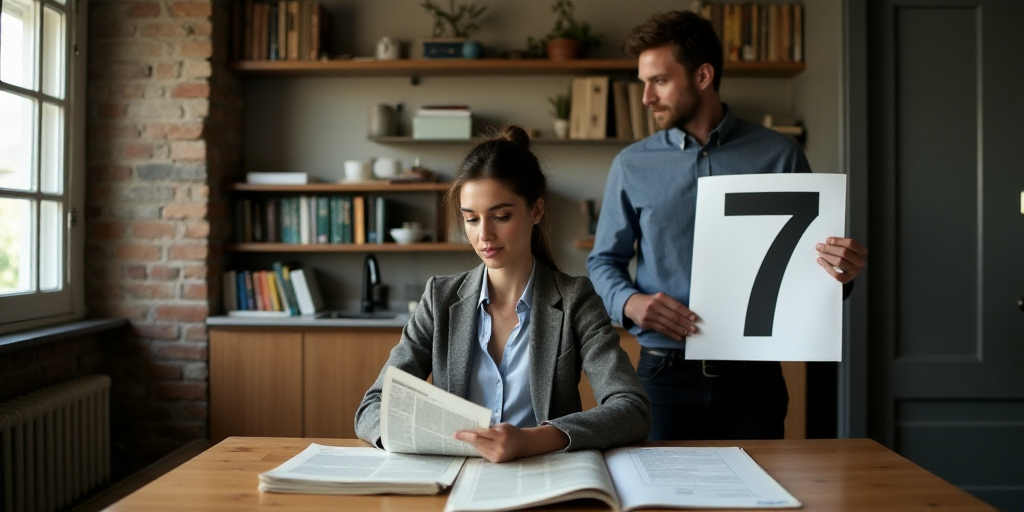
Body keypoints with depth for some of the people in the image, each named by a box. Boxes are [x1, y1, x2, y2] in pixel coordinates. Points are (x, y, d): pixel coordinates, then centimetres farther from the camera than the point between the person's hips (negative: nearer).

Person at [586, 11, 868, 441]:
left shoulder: (779, 157, 3)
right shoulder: (632, 165, 5)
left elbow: (815, 257, 8)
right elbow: (604, 261, 8)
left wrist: (840, 272, -15)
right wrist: (631, 302, -13)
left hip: (753, 377, 0)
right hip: (665, 376, 0)